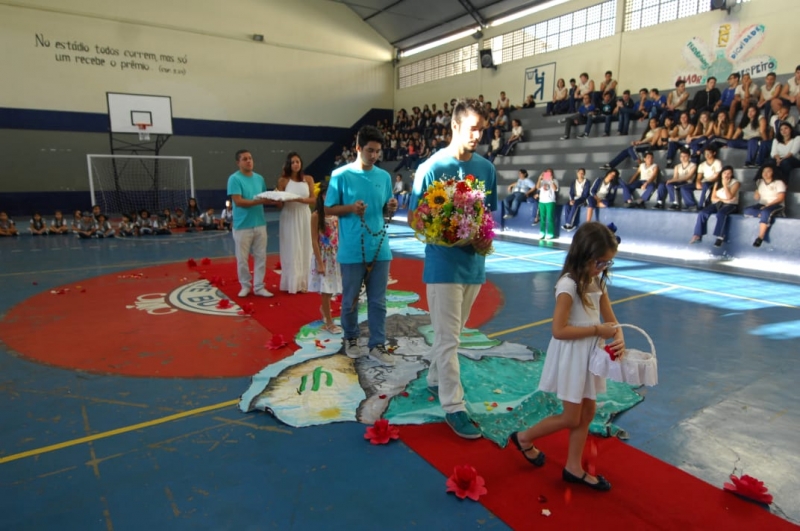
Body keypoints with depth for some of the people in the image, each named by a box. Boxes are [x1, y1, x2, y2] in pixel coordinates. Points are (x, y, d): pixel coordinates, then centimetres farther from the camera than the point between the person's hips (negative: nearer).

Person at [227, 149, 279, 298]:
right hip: (242, 226, -5)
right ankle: (245, 286, 21)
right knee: (242, 259, 5)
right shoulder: (234, 179, -8)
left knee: (261, 257, 6)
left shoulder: (259, 178, 10)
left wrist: (273, 200, -7)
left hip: (260, 224, 5)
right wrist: (260, 201, -23)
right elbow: (238, 201, -17)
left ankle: (258, 287, 15)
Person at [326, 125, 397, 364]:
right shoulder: (341, 175, -5)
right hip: (352, 251, -3)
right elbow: (329, 209, -1)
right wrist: (350, 208, -19)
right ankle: (351, 338, 31)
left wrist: (391, 208, -9)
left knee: (378, 300, 7)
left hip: (380, 249, 3)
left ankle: (377, 344, 18)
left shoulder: (384, 176, 7)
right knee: (350, 299, 10)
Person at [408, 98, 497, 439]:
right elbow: (414, 219, -7)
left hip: (474, 263, 6)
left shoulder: (486, 168, 6)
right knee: (448, 338, -1)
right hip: (444, 264, -5)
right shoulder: (433, 168, -9)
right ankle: (453, 406, 9)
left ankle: (435, 379, 39)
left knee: (453, 333, 19)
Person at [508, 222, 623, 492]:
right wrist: (597, 330, -21)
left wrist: (618, 337, -14)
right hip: (571, 356, -8)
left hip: (590, 355, 8)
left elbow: (611, 320, 7)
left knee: (588, 412, 15)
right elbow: (558, 330, -25)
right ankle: (524, 437, 25)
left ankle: (574, 467, 30)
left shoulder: (598, 282, 4)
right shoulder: (569, 285, -22)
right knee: (571, 418, 3)